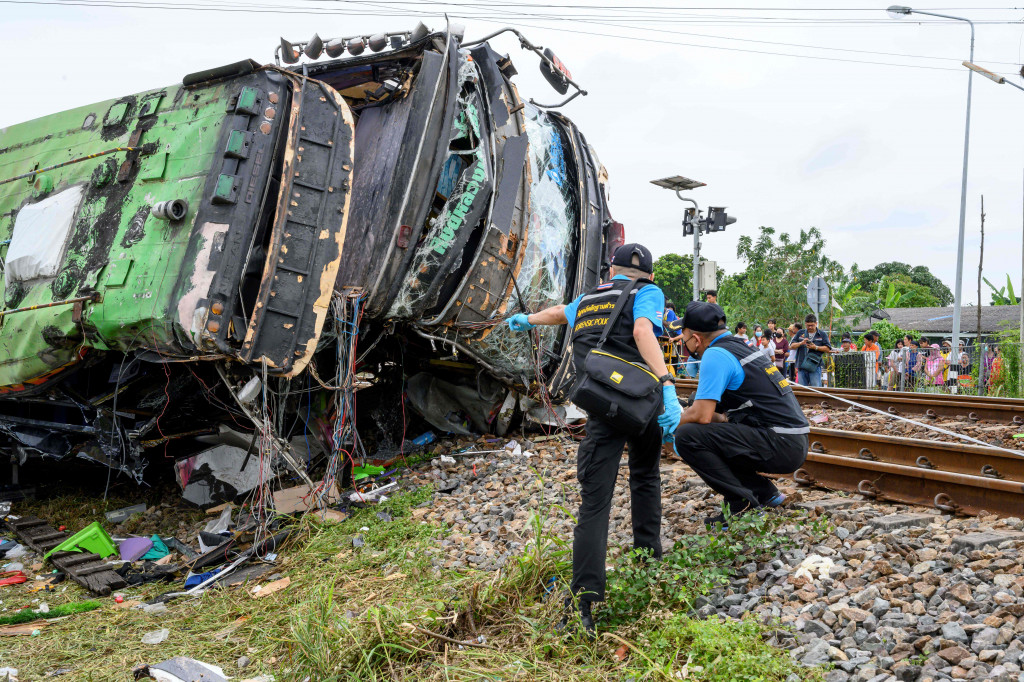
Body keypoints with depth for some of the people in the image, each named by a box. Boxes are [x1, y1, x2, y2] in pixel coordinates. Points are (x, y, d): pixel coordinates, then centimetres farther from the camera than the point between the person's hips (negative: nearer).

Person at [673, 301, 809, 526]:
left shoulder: (716, 354, -11)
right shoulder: (740, 347, 17)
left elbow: (701, 415, -16)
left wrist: (674, 425, 1)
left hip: (780, 446, -10)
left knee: (687, 436, -15)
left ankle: (743, 505, -9)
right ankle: (765, 493, 18)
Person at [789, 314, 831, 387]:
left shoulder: (822, 335, 7)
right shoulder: (800, 333, 13)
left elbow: (828, 349, 1)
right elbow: (792, 345, 9)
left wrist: (816, 347, -11)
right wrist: (801, 343, -9)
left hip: (815, 366, -3)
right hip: (802, 367, 3)